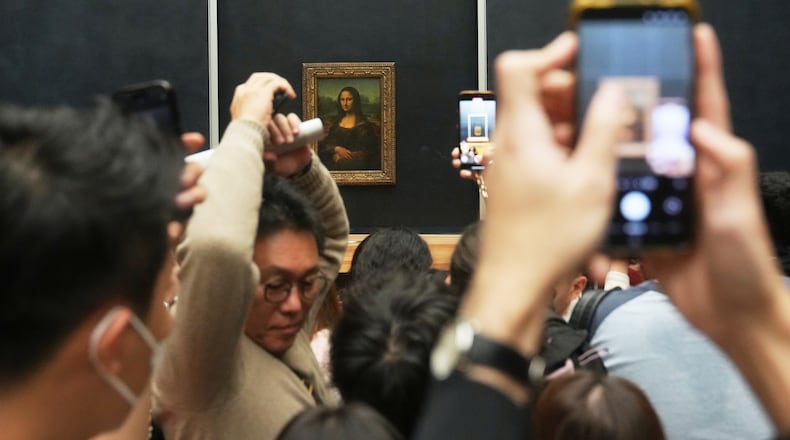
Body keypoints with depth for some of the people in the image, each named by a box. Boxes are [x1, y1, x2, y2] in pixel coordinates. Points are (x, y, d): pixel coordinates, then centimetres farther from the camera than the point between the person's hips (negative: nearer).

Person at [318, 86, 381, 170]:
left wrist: (342, 157, -10)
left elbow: (365, 151, -4)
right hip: (334, 162, 4)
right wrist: (337, 149, -10)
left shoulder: (363, 123, 1)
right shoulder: (336, 121, 17)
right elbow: (326, 144, 11)